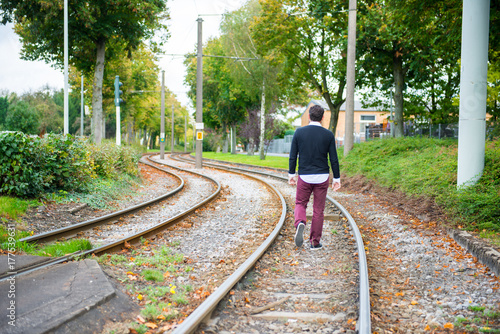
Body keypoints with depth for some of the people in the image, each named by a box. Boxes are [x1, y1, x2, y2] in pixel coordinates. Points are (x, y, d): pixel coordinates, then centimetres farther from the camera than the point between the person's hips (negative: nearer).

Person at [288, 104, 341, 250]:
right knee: (318, 210, 10)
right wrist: (337, 178, 5)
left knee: (300, 204, 16)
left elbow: (292, 156, -2)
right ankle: (315, 242, 15)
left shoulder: (299, 132, -4)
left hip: (304, 177, 0)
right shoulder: (328, 135, -4)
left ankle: (300, 223, -15)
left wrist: (291, 174, 9)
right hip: (322, 177, 0)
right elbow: (334, 159, -3)